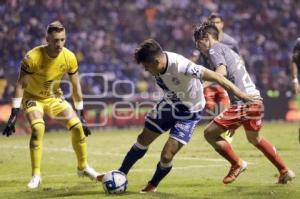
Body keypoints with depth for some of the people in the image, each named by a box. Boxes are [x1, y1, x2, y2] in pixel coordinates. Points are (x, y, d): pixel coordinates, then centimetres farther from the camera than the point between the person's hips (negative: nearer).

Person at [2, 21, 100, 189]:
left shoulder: (69, 58, -17)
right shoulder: (33, 57, -29)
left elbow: (76, 86, -4)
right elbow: (21, 85, -23)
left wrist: (81, 115, -1)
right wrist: (14, 115, -25)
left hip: (54, 97, 4)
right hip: (33, 98, -4)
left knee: (78, 126, -8)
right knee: (38, 128, -30)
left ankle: (83, 167, 15)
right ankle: (36, 175, -19)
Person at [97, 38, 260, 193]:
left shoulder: (180, 66, -39)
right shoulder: (156, 64, -18)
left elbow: (214, 76, -36)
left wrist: (239, 93, -35)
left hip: (188, 112, -6)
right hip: (168, 104, 6)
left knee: (167, 156, -10)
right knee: (143, 140, 13)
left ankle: (153, 185, 18)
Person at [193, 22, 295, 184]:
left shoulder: (215, 49, -2)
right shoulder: (228, 49, 25)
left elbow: (222, 71, -20)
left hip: (243, 102, -10)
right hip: (256, 99, 10)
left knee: (210, 133, -5)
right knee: (255, 138, 29)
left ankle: (237, 164, 3)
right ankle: (284, 171, 32)